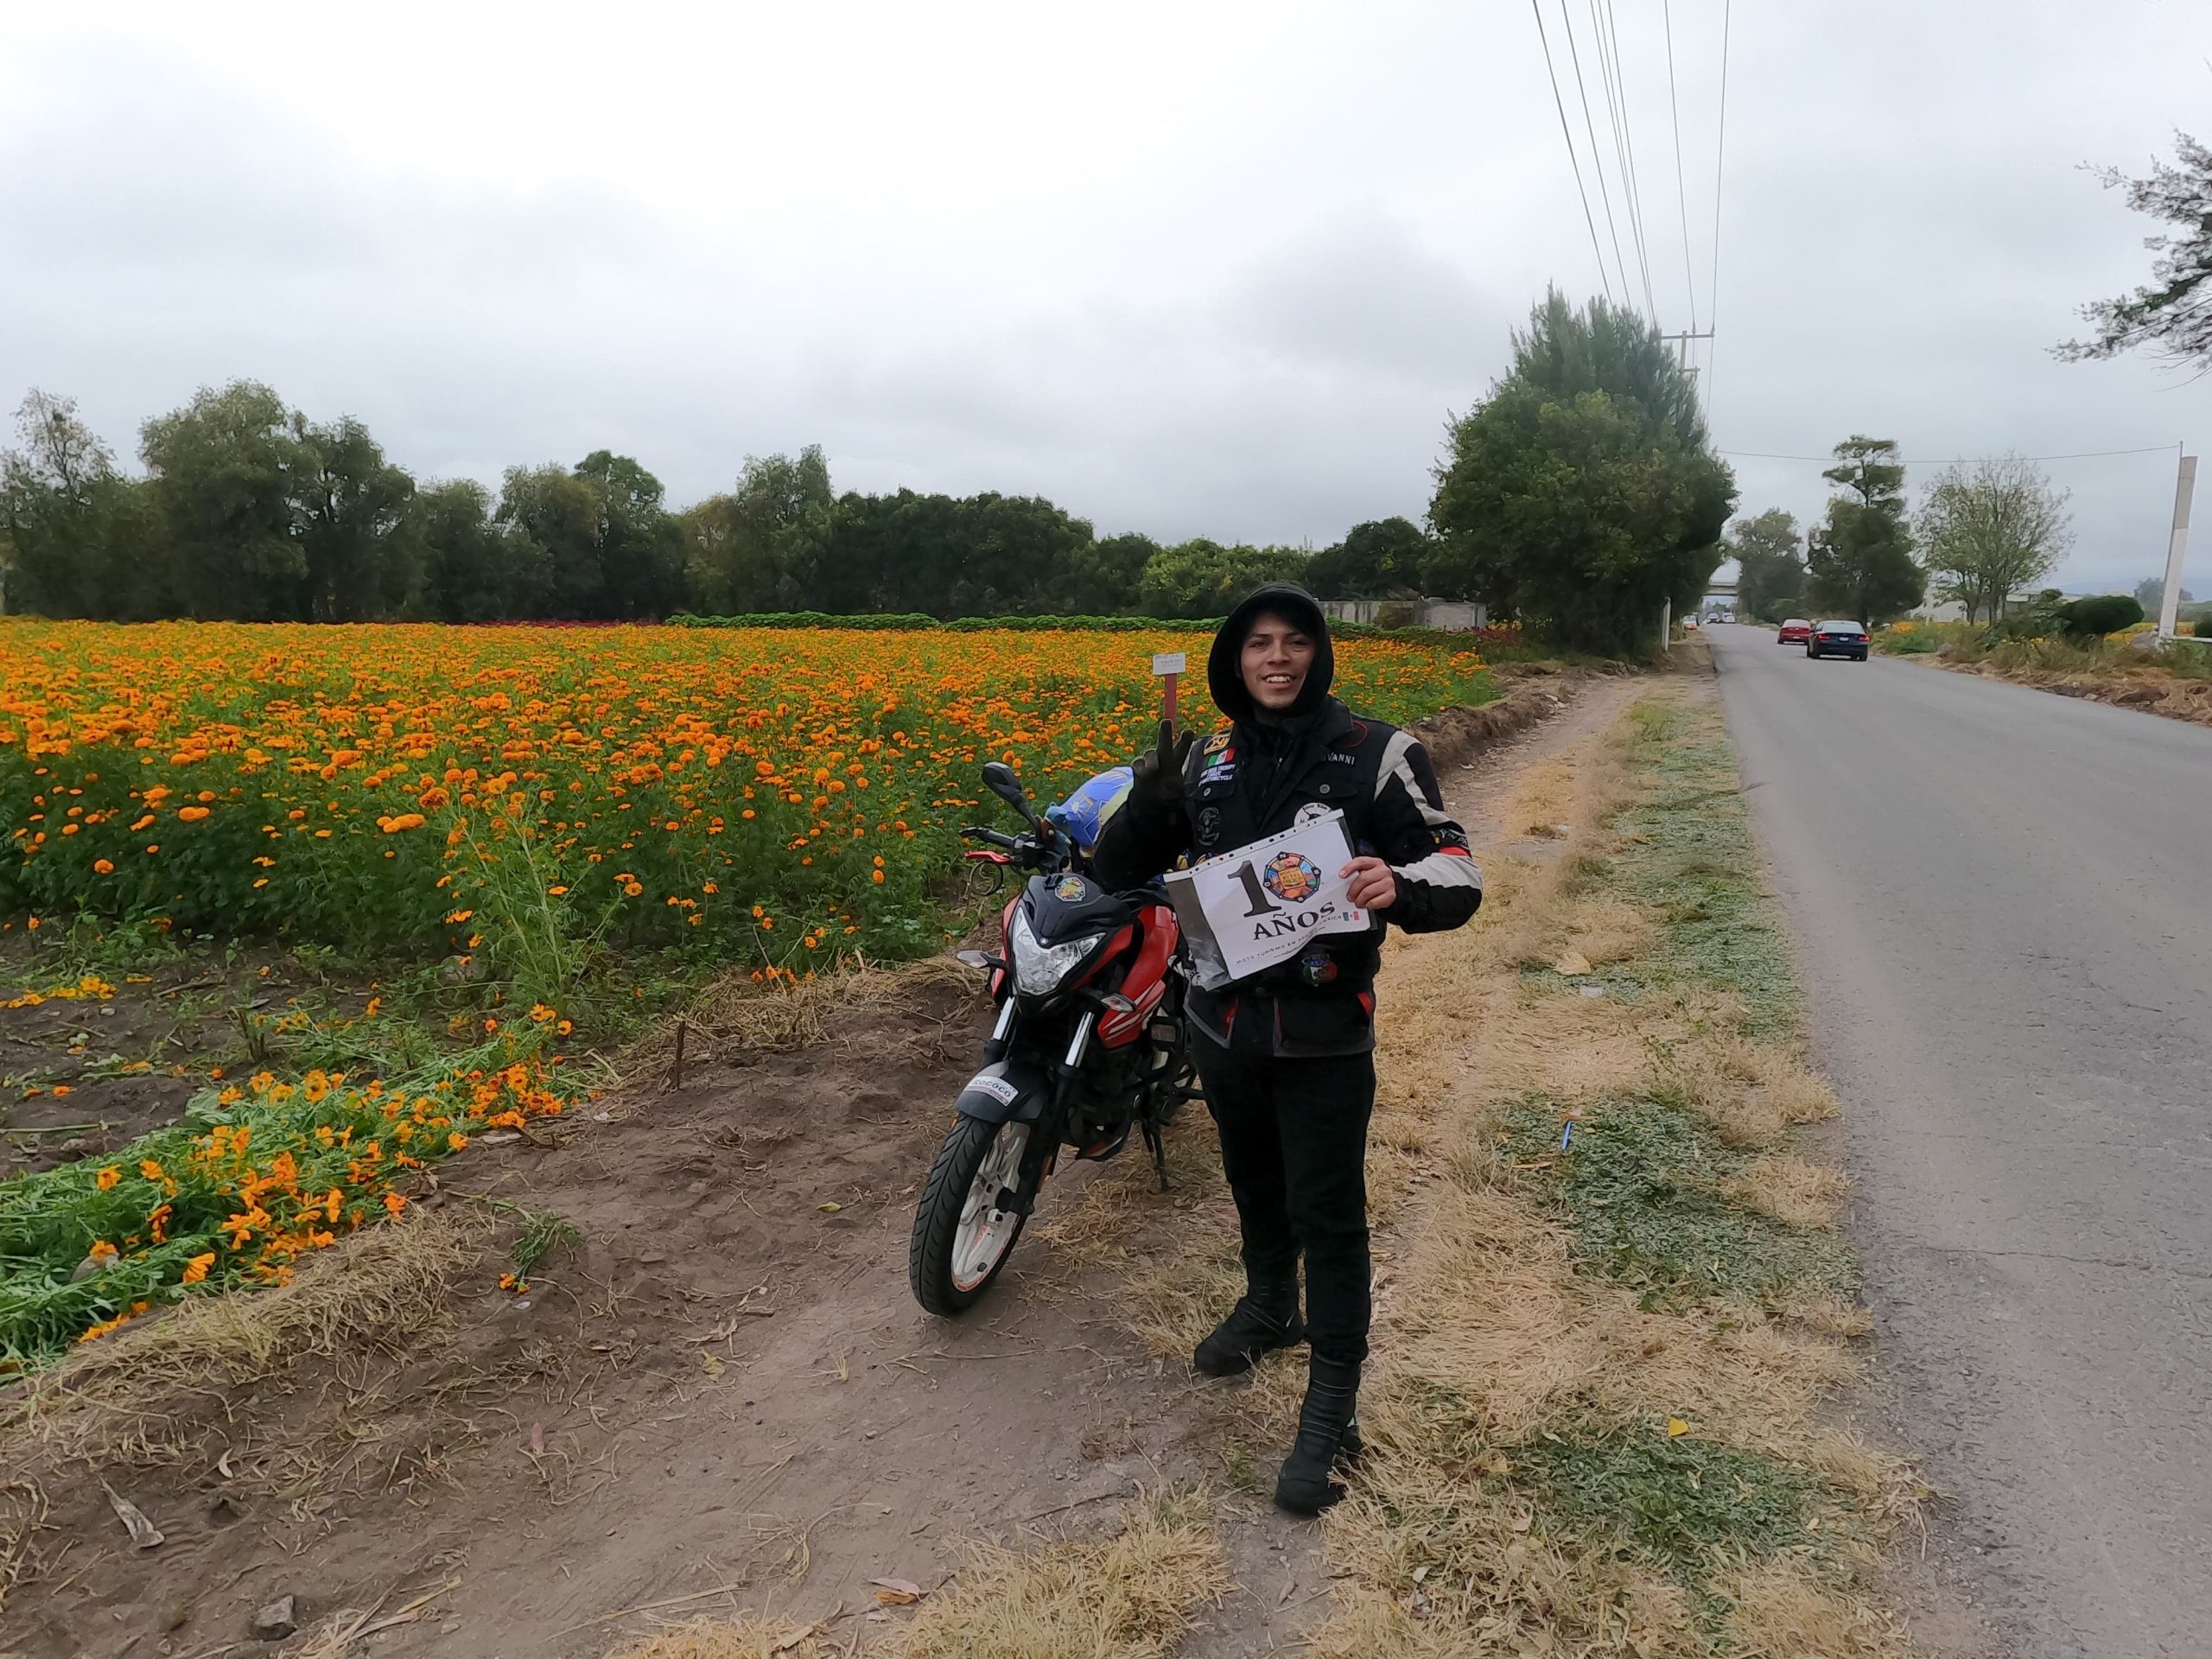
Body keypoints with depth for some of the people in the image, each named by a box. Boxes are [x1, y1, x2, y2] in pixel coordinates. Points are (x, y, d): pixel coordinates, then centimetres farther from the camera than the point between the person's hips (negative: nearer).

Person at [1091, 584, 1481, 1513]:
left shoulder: (1376, 756, -10)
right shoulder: (1203, 762, 2)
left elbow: (1459, 874, -10)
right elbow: (1116, 872, 5)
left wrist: (1400, 886, -34)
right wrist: (1150, 801, -16)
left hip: (1324, 1035, -4)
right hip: (1223, 1024, 5)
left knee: (1329, 1217, 3)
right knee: (1253, 1183, 24)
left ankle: (1331, 1409, 17)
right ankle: (1270, 1306, 50)